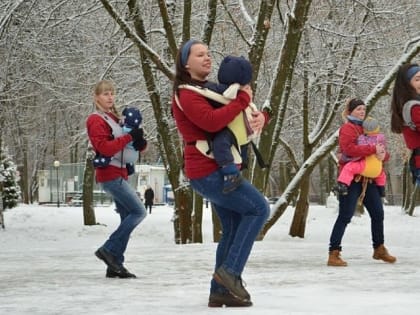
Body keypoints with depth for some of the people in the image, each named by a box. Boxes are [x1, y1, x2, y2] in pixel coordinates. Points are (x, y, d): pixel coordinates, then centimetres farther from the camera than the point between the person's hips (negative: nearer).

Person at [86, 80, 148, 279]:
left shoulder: (114, 118, 19)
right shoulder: (96, 120, -7)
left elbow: (129, 147, 19)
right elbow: (105, 148, -20)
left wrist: (140, 143, -3)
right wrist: (129, 137, -21)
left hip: (119, 174, 9)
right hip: (110, 174, -9)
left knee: (127, 218, 5)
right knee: (139, 211, -13)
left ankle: (115, 265, 5)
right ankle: (108, 250, -11)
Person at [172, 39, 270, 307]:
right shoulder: (186, 95, -10)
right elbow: (212, 121, -29)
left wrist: (260, 117, -6)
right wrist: (243, 100, -20)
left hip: (216, 171, 9)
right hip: (208, 172, -9)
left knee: (234, 229, 8)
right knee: (259, 208, -13)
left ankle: (221, 290, 10)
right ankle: (230, 270, -13)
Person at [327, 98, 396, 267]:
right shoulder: (347, 128, -5)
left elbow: (381, 150, 17)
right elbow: (349, 149, -23)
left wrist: (383, 154, -7)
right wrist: (373, 149, -23)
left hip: (368, 179, 8)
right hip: (351, 178, -8)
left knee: (378, 213, 11)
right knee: (345, 216, -10)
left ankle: (379, 249, 27)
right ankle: (333, 254, -9)